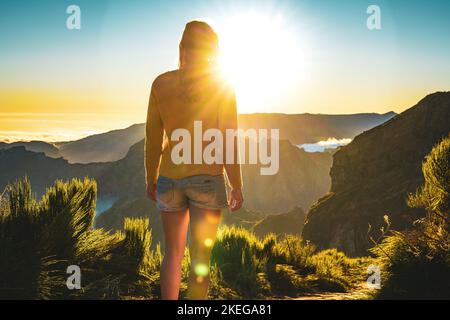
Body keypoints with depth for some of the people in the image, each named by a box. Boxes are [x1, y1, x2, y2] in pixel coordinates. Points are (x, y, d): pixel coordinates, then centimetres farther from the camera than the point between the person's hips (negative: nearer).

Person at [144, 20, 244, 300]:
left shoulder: (161, 83, 0)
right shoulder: (222, 86, -6)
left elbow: (153, 138, 3)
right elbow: (229, 141, -9)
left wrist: (151, 180, 14)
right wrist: (237, 186, -1)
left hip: (170, 178, 3)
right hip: (208, 178, -3)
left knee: (173, 254, 16)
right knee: (201, 257, 3)